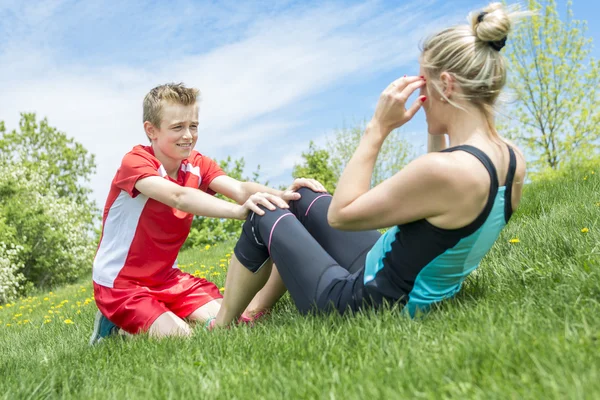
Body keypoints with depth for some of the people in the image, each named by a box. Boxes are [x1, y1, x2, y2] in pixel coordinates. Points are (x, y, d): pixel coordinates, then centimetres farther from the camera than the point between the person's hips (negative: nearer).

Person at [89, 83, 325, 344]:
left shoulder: (197, 164, -4)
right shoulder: (135, 162, -21)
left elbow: (239, 189, -23)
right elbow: (178, 196, -42)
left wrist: (282, 194, -44)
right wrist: (238, 210, -57)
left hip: (165, 276, 6)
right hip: (119, 283, -6)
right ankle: (116, 329, 4)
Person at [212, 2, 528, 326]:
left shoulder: (445, 169, -33)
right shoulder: (514, 160, -6)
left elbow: (339, 214, -21)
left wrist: (378, 127, -20)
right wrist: (436, 132, 4)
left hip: (366, 305, -9)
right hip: (415, 300, 9)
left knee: (264, 216, 11)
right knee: (301, 197, 21)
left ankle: (218, 330, 30)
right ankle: (255, 311, 33)